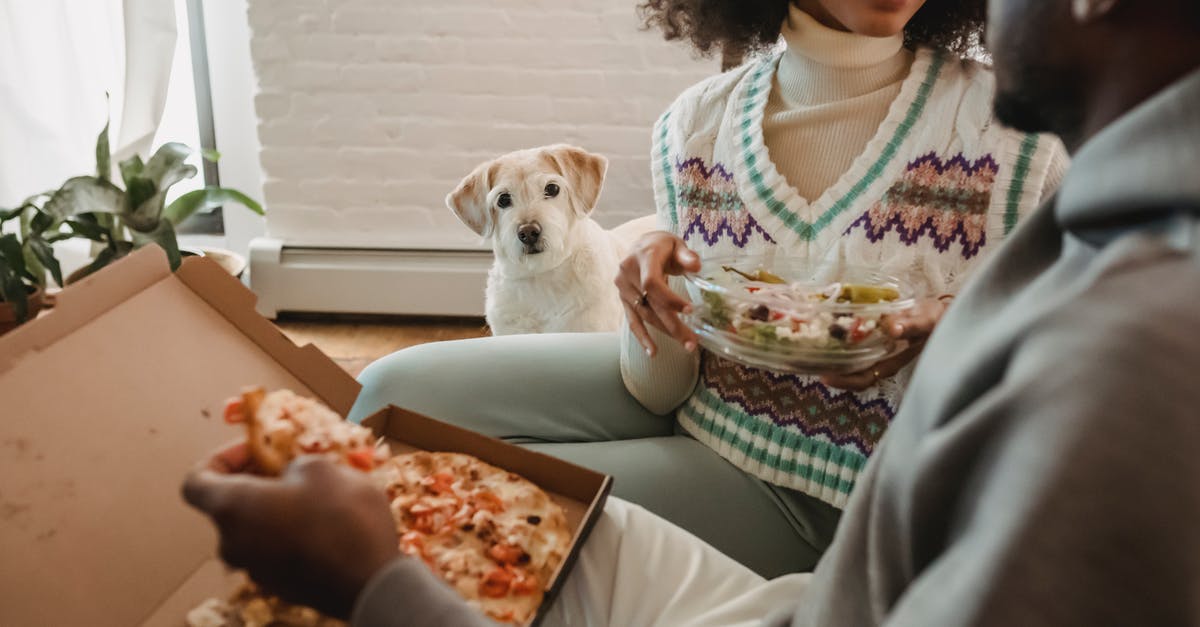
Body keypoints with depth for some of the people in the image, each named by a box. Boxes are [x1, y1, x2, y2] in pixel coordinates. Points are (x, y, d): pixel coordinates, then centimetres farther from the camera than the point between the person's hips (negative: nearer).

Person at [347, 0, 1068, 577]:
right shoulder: (694, 125, -7)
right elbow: (660, 390, -2)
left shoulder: (1019, 128, -18)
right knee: (397, 389, -6)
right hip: (696, 403, 4)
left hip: (818, 503, -3)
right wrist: (651, 293, -24)